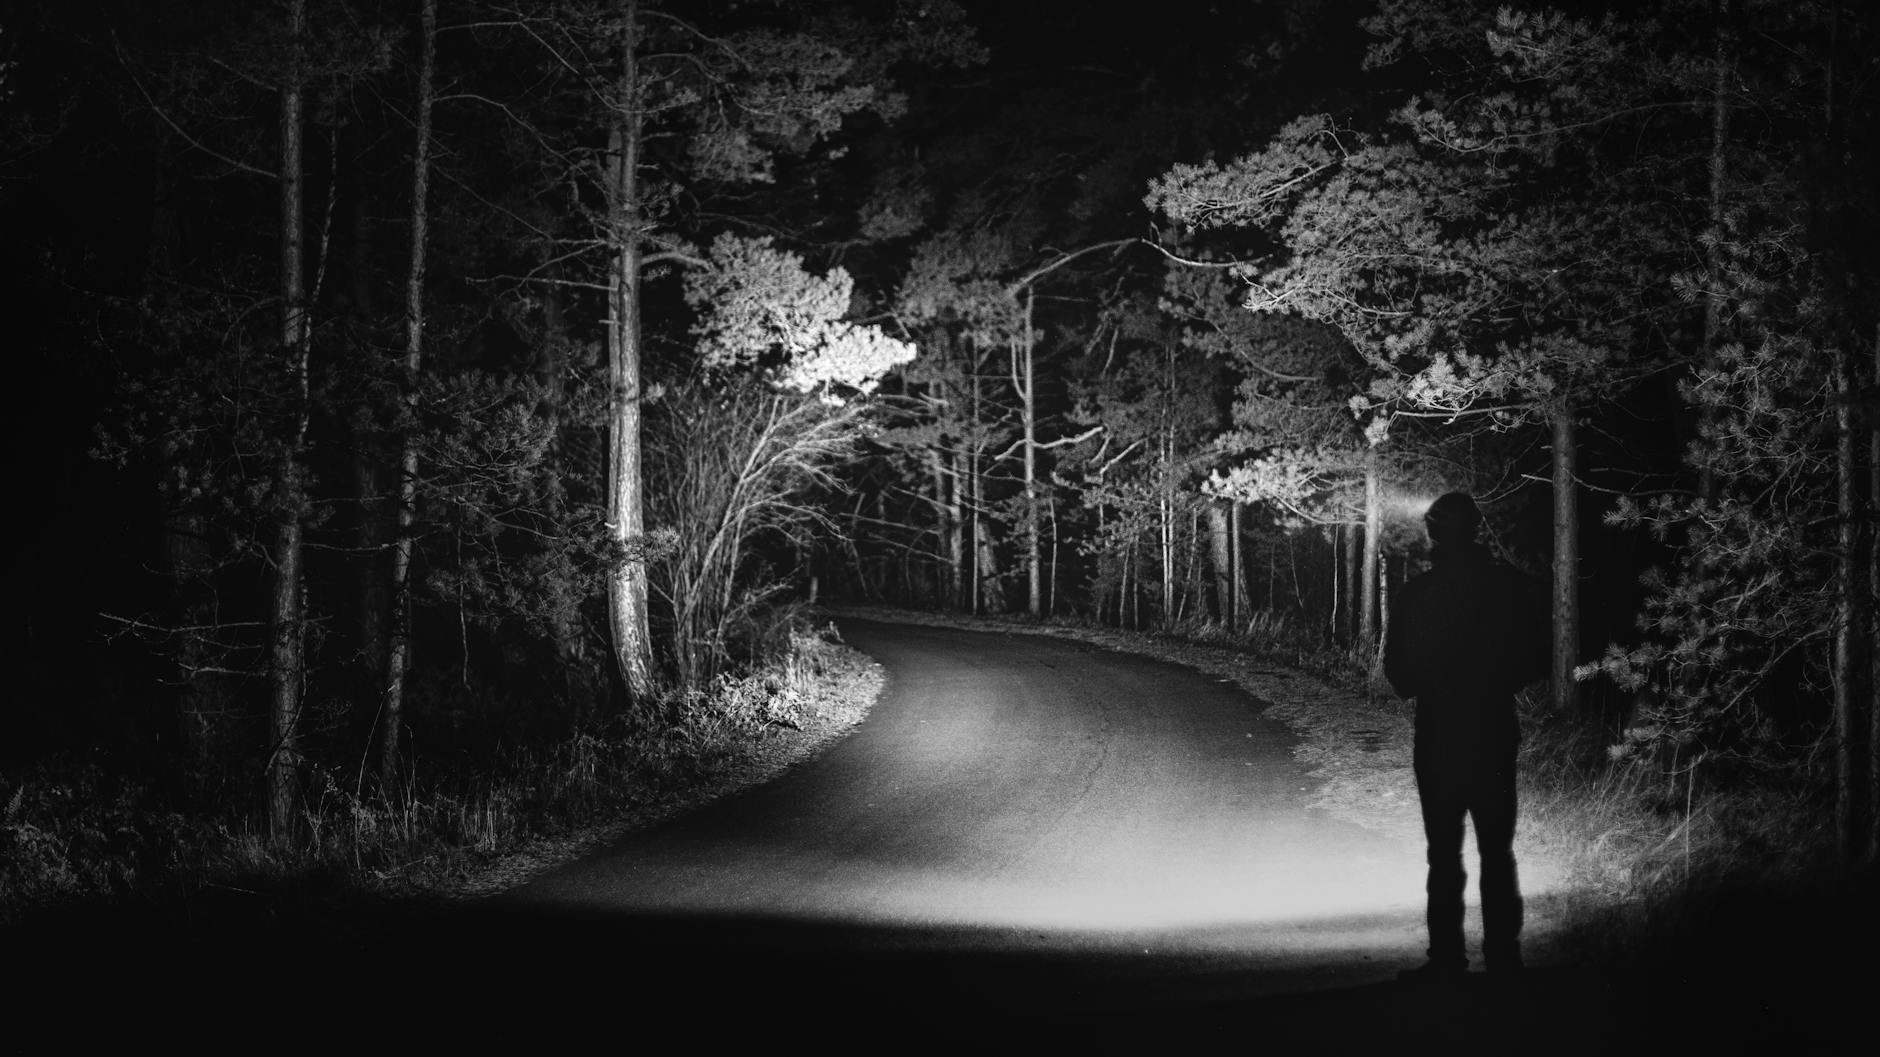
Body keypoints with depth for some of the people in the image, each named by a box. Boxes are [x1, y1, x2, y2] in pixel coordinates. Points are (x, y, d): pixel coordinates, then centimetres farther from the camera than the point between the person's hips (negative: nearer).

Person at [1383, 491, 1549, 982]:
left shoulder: (1417, 594, -10)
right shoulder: (1512, 587, -2)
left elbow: (1398, 672, -6)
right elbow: (1537, 661, 4)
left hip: (1438, 737, -3)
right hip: (1496, 735, 3)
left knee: (1445, 852, 2)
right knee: (1497, 850, 11)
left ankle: (1447, 956, 0)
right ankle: (1502, 953, 12)